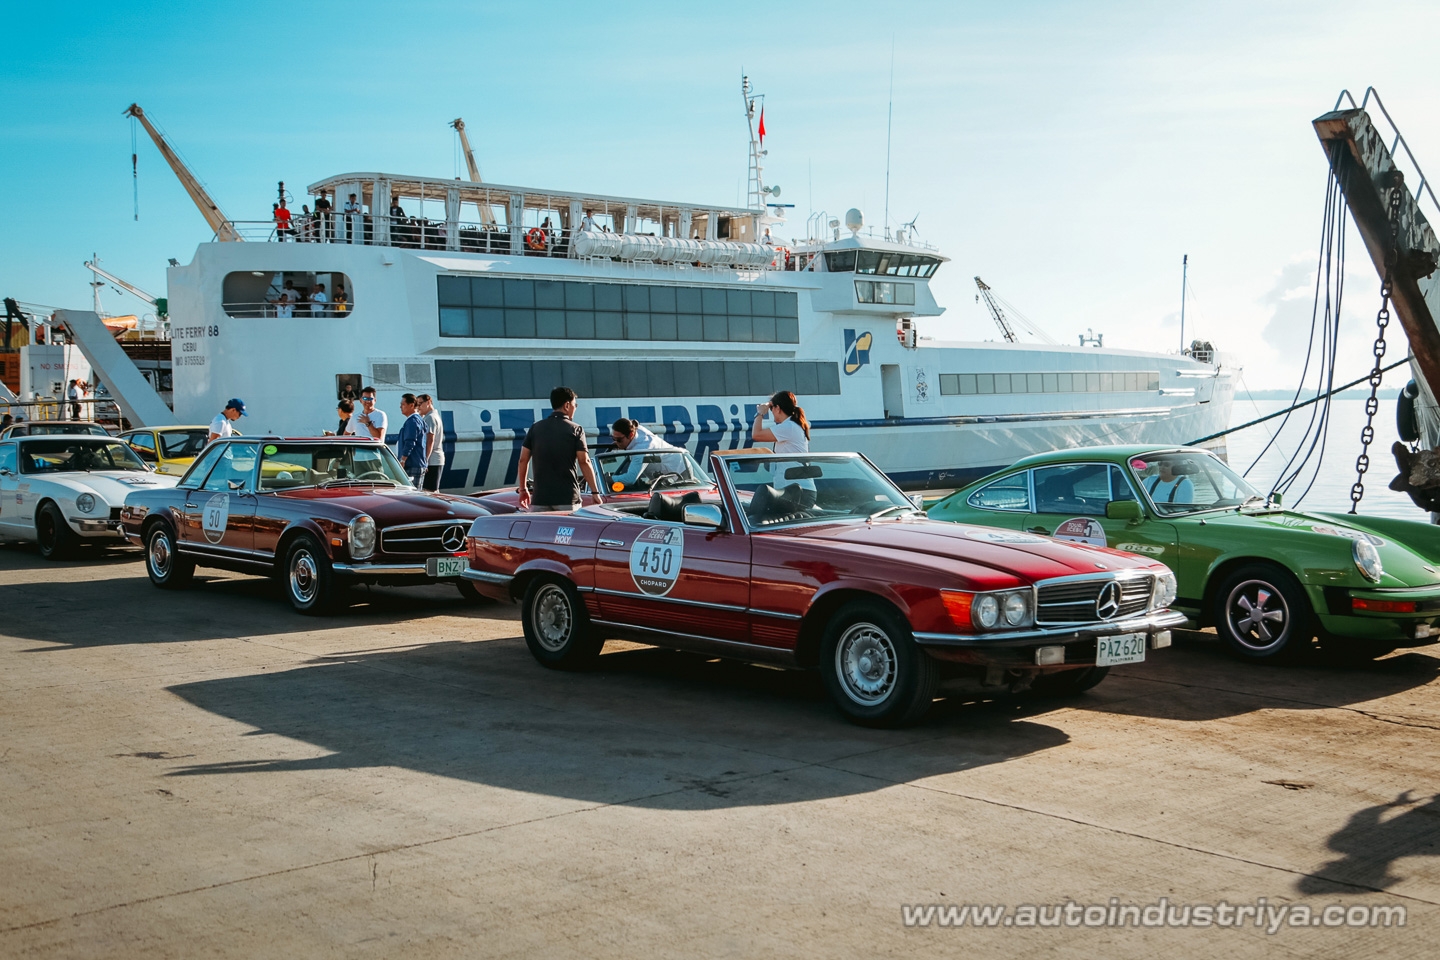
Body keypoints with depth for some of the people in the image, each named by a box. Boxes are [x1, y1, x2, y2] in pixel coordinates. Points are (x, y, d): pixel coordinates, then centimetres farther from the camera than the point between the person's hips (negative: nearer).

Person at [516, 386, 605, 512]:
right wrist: (596, 492, -5)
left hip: (540, 498, 3)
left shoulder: (535, 428, 9)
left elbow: (523, 460, 8)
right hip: (568, 498, -3)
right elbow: (584, 461, -8)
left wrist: (523, 489, 18)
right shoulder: (575, 429, -1)